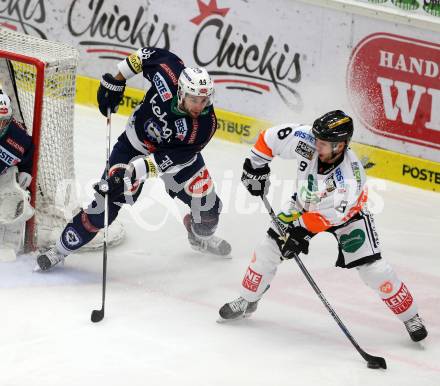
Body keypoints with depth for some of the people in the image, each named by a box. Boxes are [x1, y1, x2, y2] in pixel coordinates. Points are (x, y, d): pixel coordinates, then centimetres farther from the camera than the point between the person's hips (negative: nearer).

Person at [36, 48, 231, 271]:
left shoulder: (205, 125, -33)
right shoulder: (168, 74, -32)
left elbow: (170, 159, -34)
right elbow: (149, 54, -10)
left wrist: (133, 173, -41)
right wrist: (116, 81, -7)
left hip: (176, 151, 1)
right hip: (134, 143, -1)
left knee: (207, 204, 4)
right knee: (107, 202, -11)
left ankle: (201, 237, 41)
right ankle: (62, 248, 3)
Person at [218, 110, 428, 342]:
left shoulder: (350, 176, -40)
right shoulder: (307, 141, -30)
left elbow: (334, 215, -35)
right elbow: (273, 137, -15)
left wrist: (302, 227, -35)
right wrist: (256, 164, -9)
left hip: (346, 213, -4)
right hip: (305, 205, 4)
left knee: (373, 269, -12)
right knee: (268, 249, -2)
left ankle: (410, 317, 6)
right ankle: (247, 301, 20)